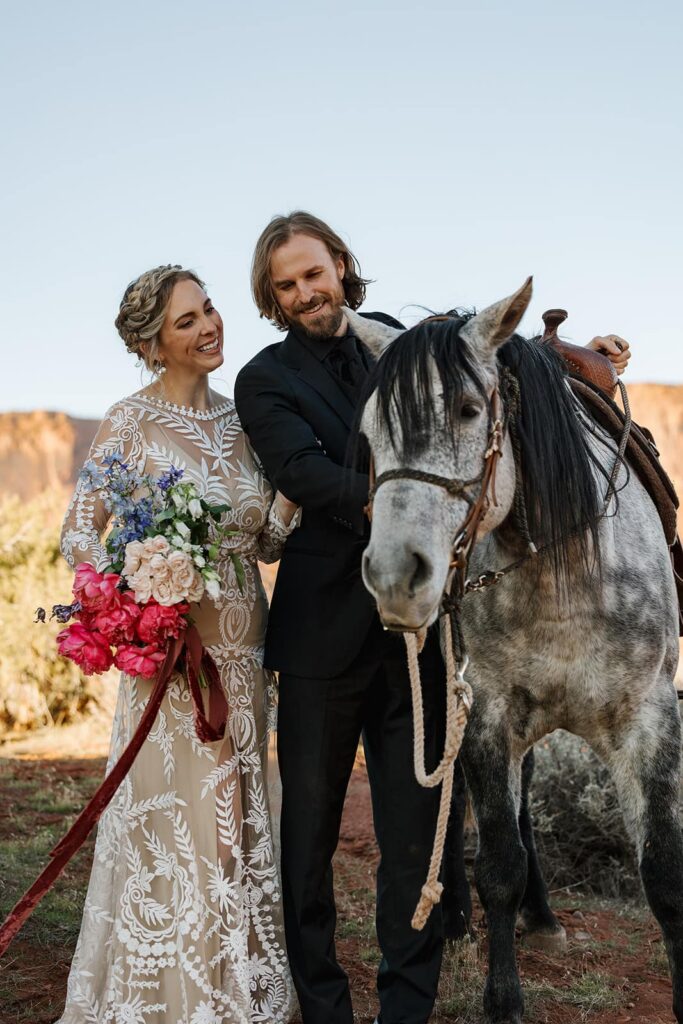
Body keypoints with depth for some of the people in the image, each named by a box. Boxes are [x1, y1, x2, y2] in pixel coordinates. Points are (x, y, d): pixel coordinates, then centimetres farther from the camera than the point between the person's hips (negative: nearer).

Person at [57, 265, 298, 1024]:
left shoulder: (238, 420, 8)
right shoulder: (132, 422, -7)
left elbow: (266, 543, 10)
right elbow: (78, 534, -7)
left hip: (243, 652, 6)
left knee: (239, 826, 15)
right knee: (174, 823, 2)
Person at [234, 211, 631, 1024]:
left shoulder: (397, 339, 12)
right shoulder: (265, 381, 0)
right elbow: (303, 471, -16)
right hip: (324, 628, -2)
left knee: (417, 828, 7)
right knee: (308, 828, 7)